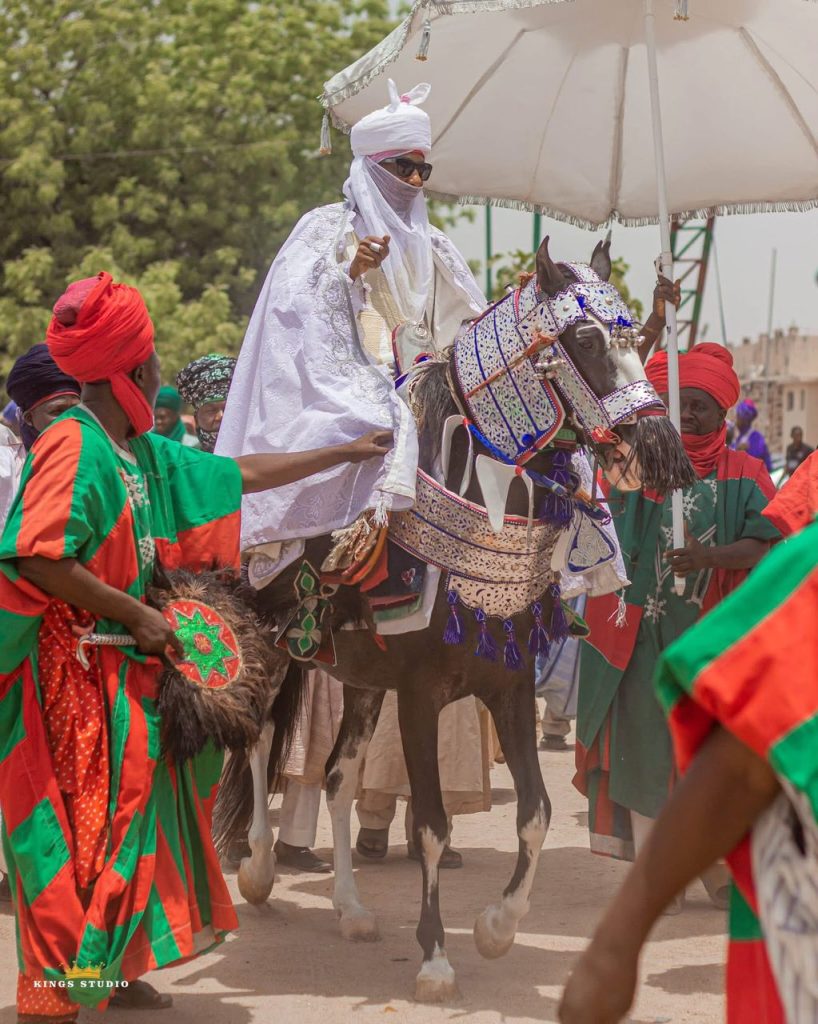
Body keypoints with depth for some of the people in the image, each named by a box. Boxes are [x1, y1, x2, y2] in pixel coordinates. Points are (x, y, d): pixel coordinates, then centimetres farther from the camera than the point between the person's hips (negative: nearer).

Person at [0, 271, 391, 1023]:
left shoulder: (143, 453, 10)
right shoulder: (76, 447, -18)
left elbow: (240, 475, 21)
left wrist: (344, 454, 26)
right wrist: (135, 614, -20)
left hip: (124, 668, 9)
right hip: (72, 673, -9)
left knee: (131, 808, 14)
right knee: (84, 822, -8)